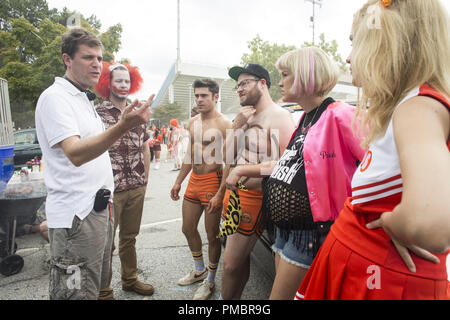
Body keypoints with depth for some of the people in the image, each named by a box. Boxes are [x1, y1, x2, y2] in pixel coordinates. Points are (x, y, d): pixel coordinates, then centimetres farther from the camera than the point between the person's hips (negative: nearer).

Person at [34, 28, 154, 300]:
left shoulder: (84, 99, 17)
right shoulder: (55, 97, -12)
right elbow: (75, 154, -26)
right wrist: (123, 126, -40)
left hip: (98, 209, 9)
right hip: (75, 216, -9)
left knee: (97, 286, 20)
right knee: (77, 293, 1)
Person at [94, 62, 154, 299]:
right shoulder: (97, 113, -6)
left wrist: (145, 180, 13)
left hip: (137, 189, 5)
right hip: (109, 189, -5)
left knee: (129, 237, 19)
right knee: (106, 242, 6)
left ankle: (130, 279, 37)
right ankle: (104, 291, 24)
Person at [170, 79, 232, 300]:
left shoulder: (224, 124, -13)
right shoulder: (192, 123, 11)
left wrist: (220, 194, -21)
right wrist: (178, 182, 19)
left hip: (213, 182, -7)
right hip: (193, 181, 8)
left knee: (212, 235, 5)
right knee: (188, 229, 17)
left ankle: (210, 281, 27)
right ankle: (199, 270, 40)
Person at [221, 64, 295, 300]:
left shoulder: (278, 116, -9)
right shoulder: (246, 117, 17)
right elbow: (228, 157, 12)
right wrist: (236, 126, -1)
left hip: (253, 198, -8)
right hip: (233, 193, 8)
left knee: (231, 264, 1)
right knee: (240, 258, 19)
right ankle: (234, 297, 34)